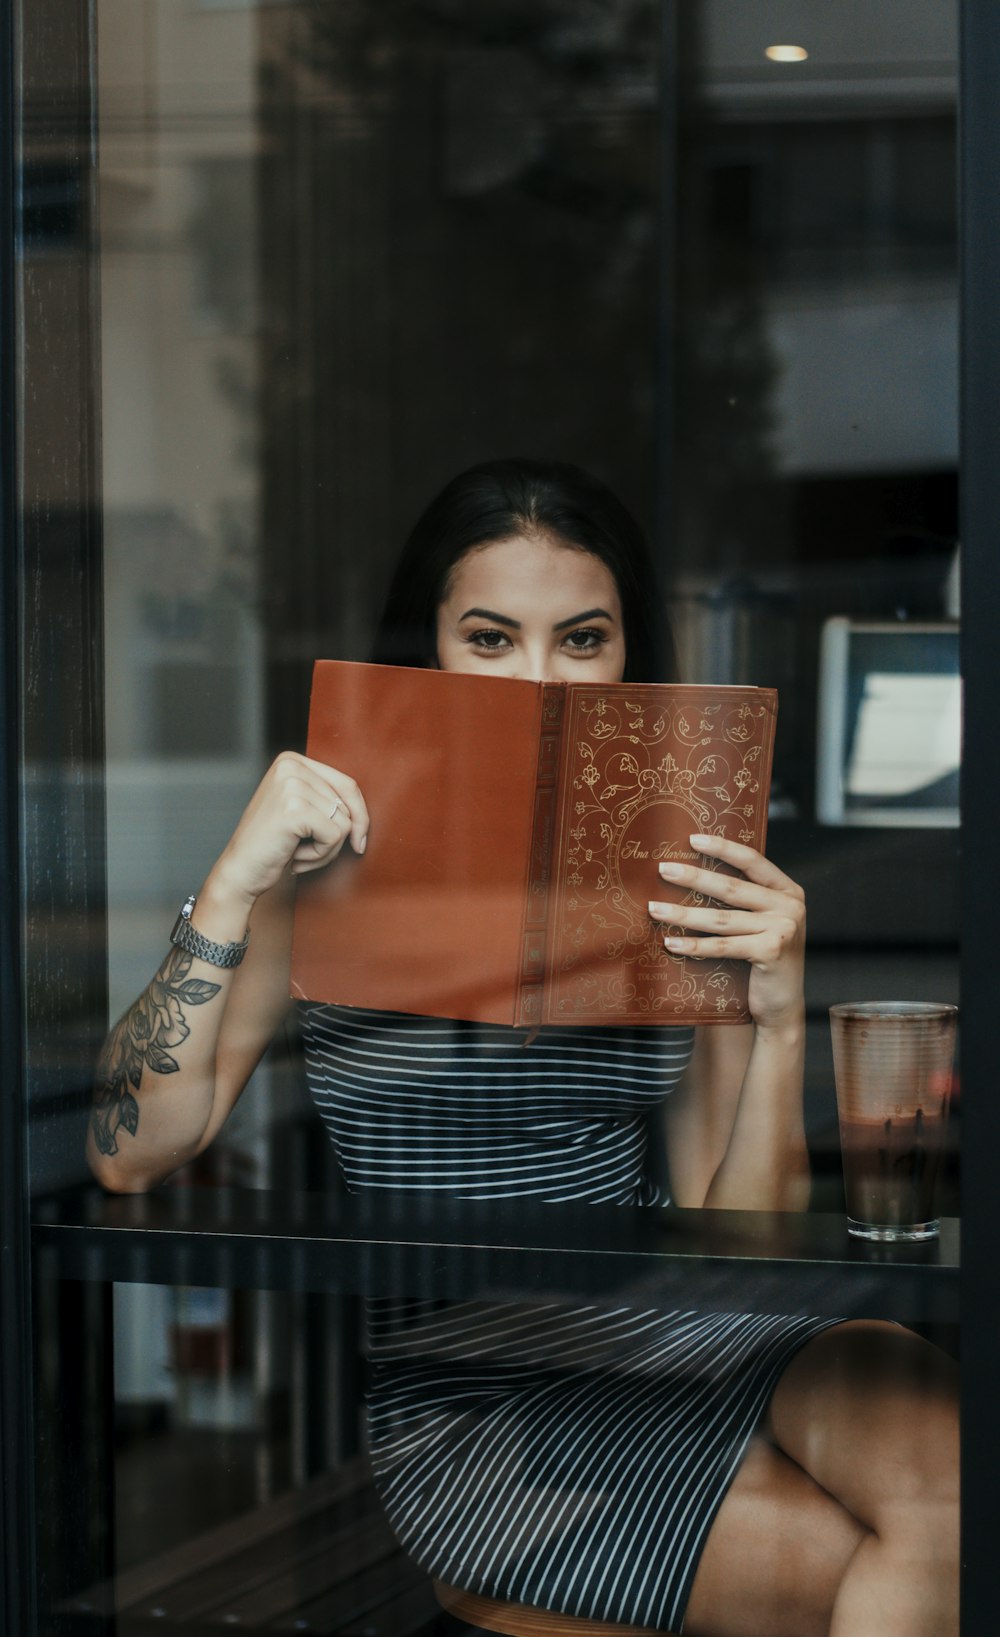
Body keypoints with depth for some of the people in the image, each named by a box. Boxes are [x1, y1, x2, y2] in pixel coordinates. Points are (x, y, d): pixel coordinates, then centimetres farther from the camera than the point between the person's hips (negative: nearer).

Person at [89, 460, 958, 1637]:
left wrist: (779, 1020, -12)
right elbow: (131, 1154, -9)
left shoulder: (685, 886, 7)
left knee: (937, 1459, -28)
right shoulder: (338, 859, -1)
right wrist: (236, 884, -18)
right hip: (458, 1399, -3)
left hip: (663, 1324, 4)